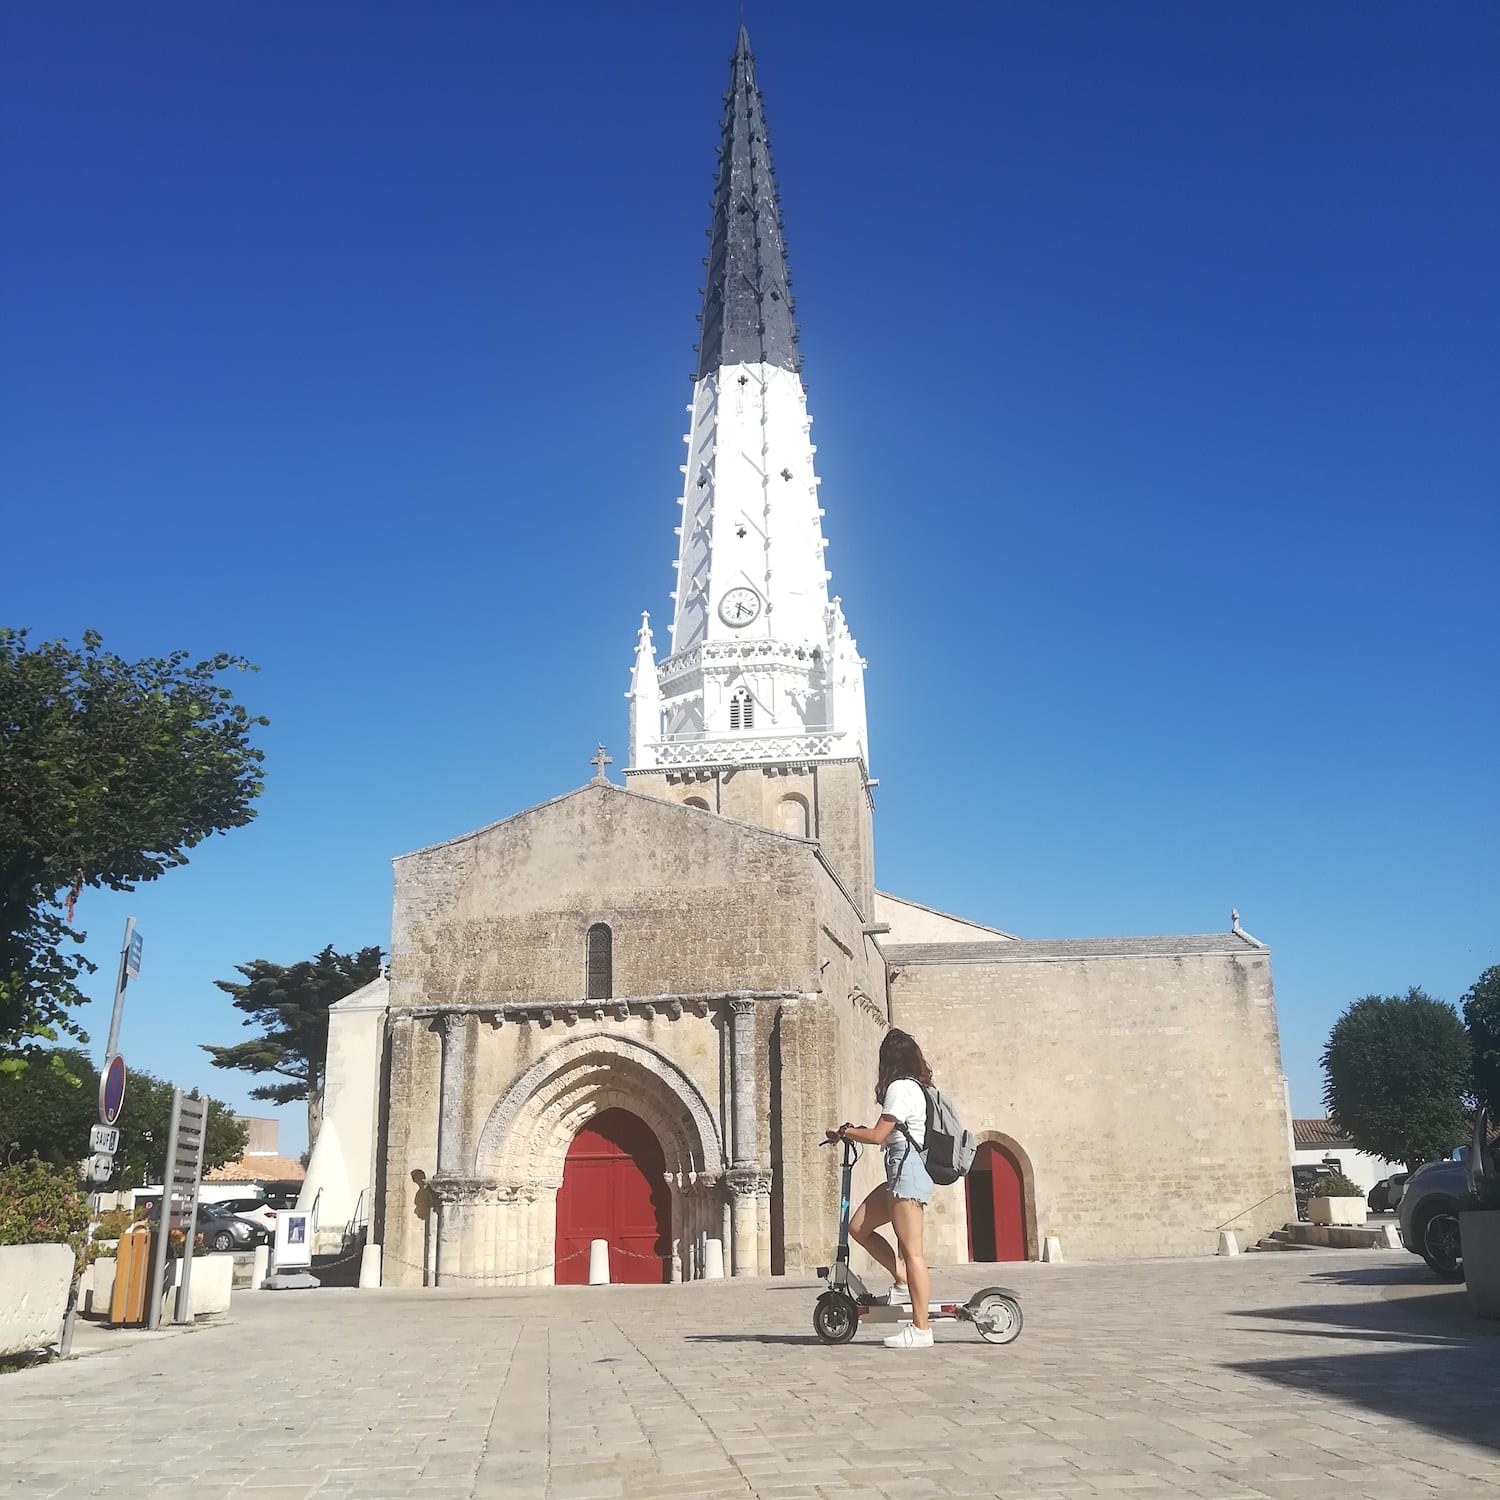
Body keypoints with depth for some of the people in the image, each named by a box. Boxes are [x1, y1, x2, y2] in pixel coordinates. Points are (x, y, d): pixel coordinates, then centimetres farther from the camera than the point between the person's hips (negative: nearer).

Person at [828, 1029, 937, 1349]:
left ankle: (921, 1328, -5)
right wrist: (858, 1130, 20)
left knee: (911, 1250, -8)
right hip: (907, 1171, 10)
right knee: (858, 1227, 9)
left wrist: (845, 1132, 0)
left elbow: (878, 1135, -14)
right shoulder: (915, 1086, 17)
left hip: (905, 1169, -10)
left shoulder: (899, 1088, -11)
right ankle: (903, 1281, 12)